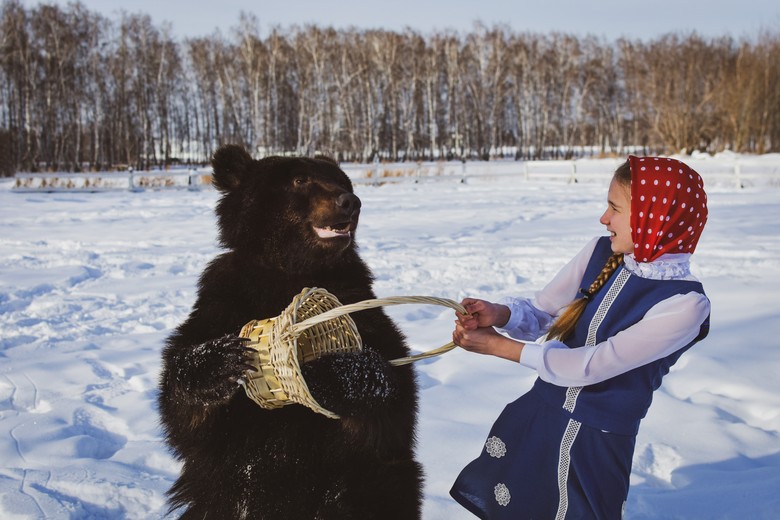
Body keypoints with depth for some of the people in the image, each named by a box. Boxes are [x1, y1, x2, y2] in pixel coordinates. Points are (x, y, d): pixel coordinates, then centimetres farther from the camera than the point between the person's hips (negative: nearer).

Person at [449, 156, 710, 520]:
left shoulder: (684, 304, -21)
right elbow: (541, 312, 2)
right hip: (533, 420, 5)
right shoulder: (600, 252, -3)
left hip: (598, 445, -5)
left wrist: (499, 346, -18)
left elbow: (590, 367, -22)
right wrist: (501, 315, -21)